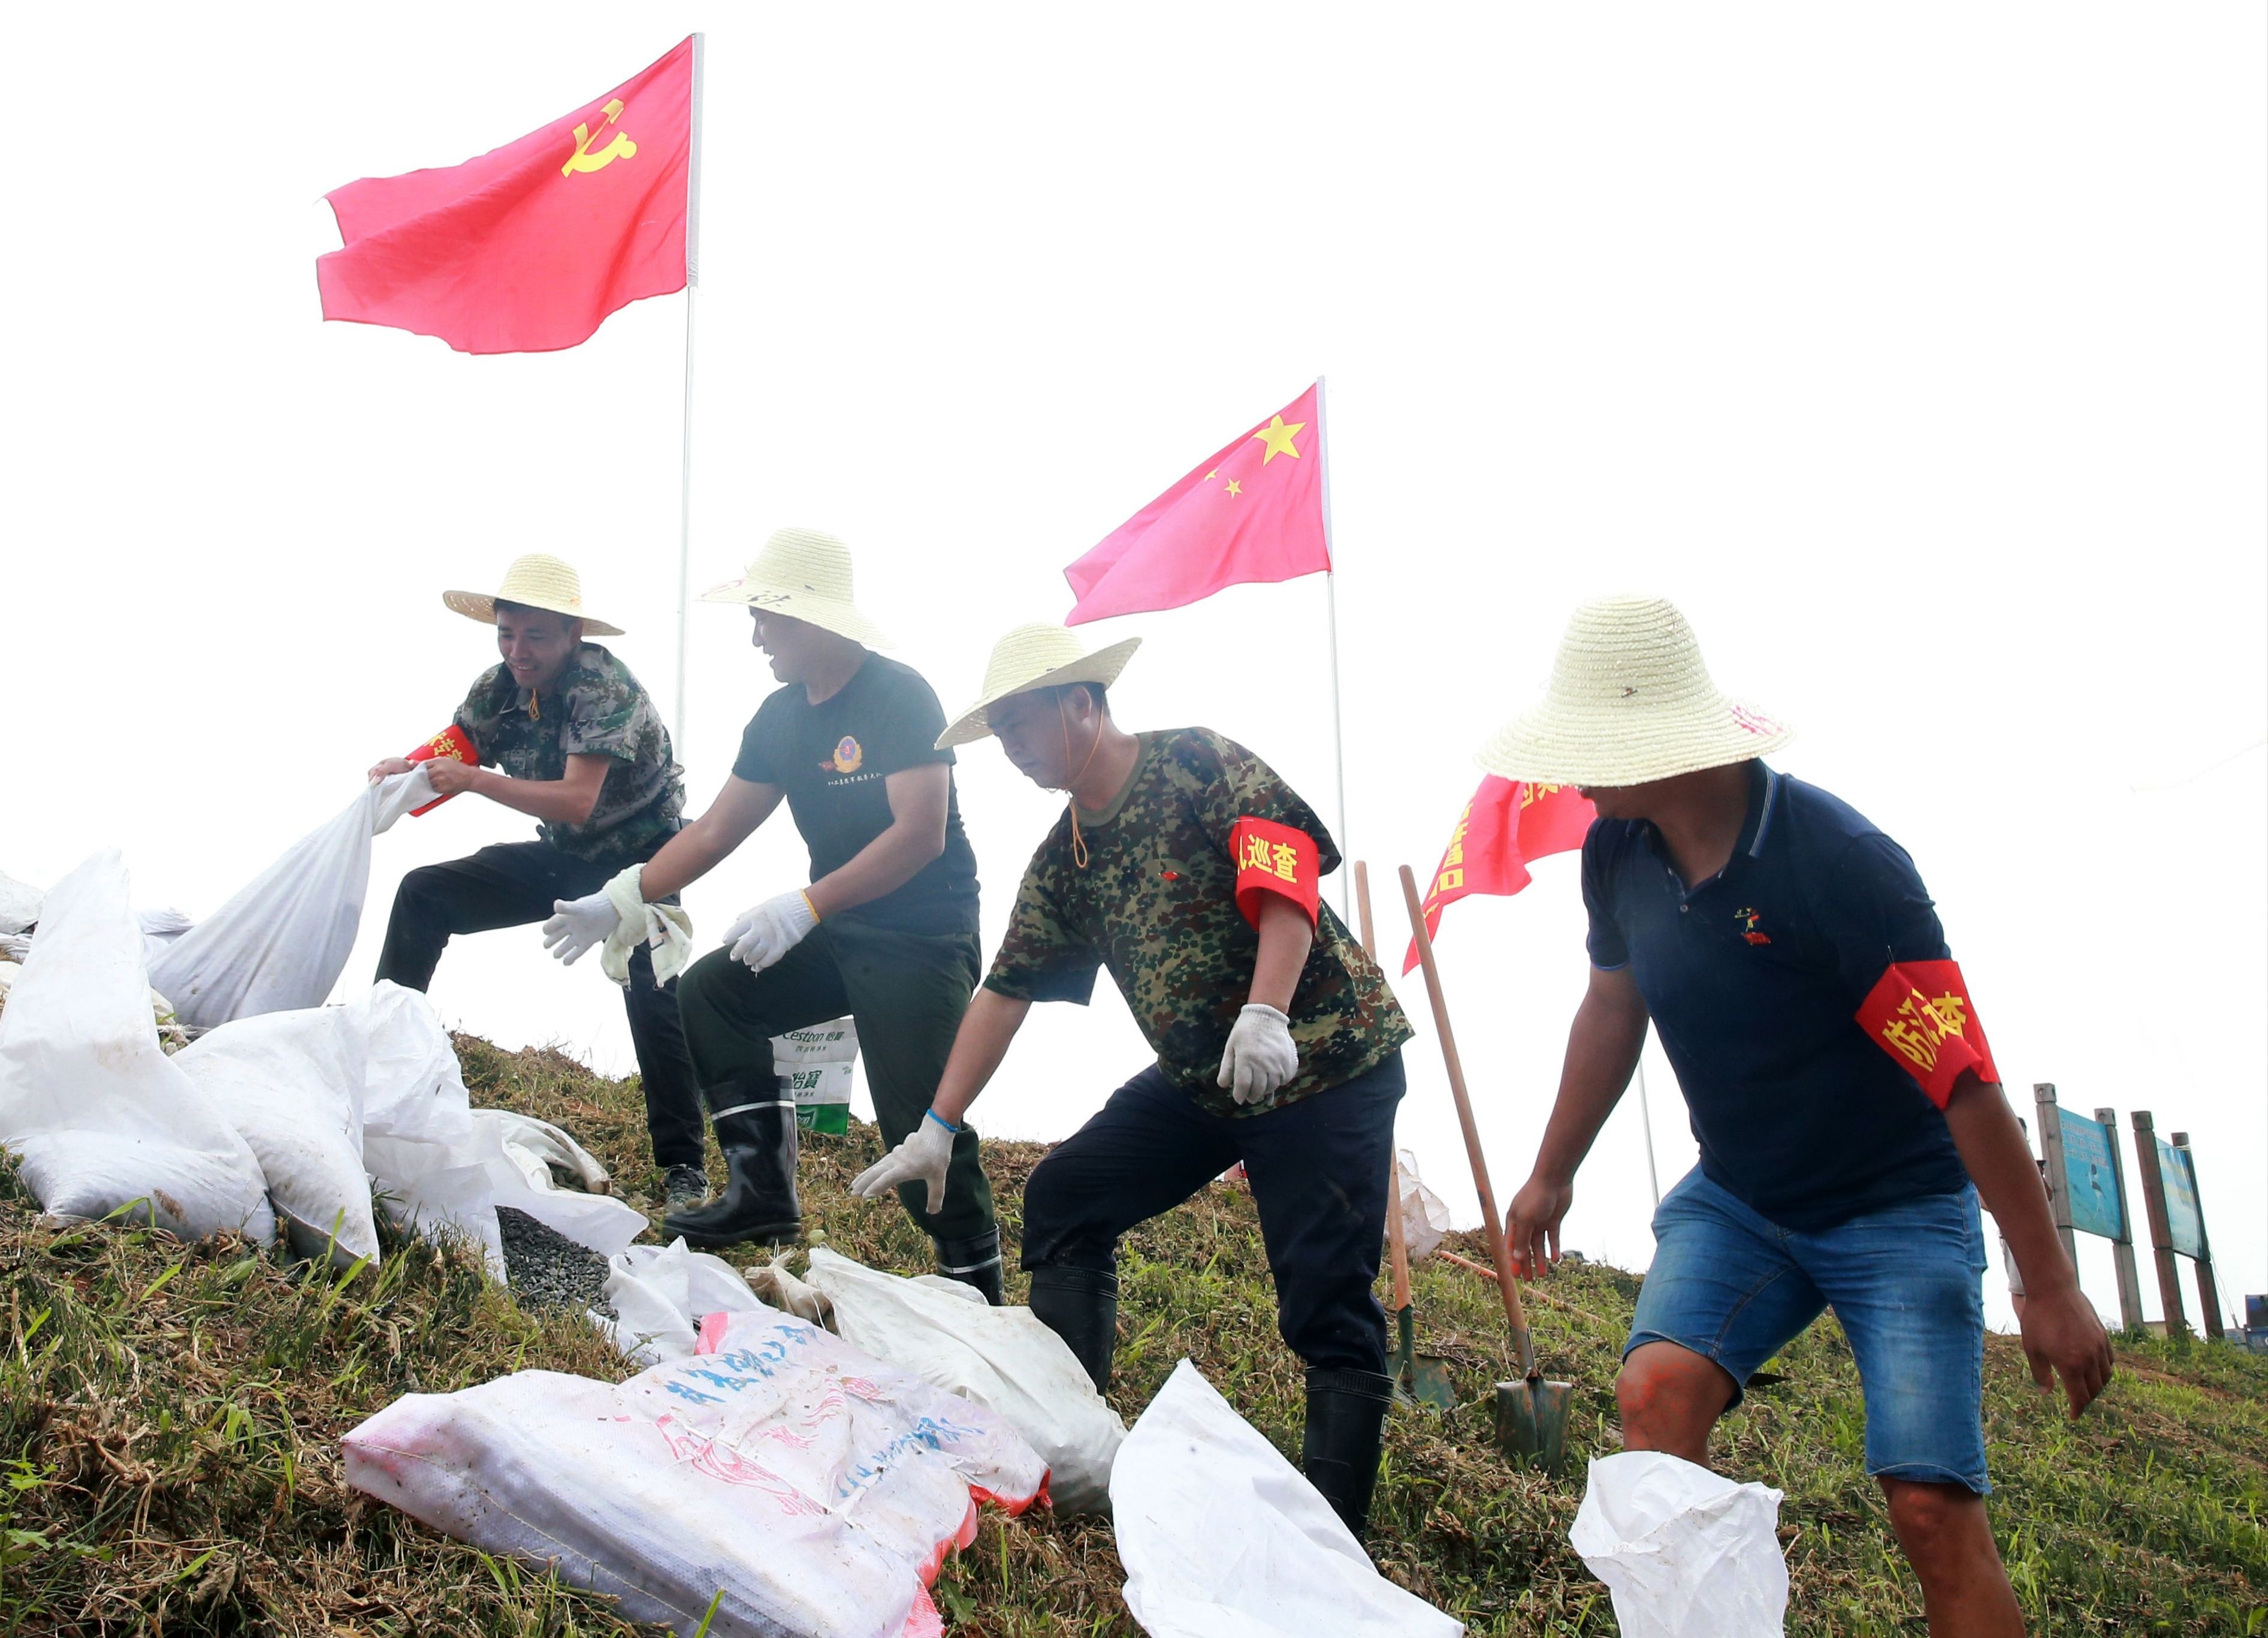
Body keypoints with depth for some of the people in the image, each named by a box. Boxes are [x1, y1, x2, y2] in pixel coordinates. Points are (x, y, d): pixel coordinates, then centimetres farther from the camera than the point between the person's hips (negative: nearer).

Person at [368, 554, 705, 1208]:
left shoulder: (604, 684, -27)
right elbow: (449, 752, -4)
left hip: (637, 856, -7)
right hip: (560, 858, 7)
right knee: (423, 895, -1)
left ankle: (683, 1166, -21)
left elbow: (577, 801, -34)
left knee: (651, 988, -27)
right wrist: (402, 771, -26)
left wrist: (472, 779, -35)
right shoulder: (498, 687, -6)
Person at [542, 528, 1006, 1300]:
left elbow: (921, 834, -26)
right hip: (836, 931, 8)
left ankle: (977, 1291, 2)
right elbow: (714, 832, 10)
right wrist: (620, 901, 4)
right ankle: (764, 1190, 4)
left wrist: (805, 905, -32)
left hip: (922, 938, -8)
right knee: (708, 991, 3)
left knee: (921, 1127, -13)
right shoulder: (780, 716, 7)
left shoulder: (899, 696, -16)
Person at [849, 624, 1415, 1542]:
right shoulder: (1061, 863, 8)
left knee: (1325, 1303, -8)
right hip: (1200, 1079, 8)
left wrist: (1264, 1015, -36)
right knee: (1061, 1198, 5)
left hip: (1325, 1059, -8)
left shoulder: (1196, 764, -12)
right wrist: (936, 1131, 9)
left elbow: (1288, 877, -24)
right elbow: (1005, 992, 10)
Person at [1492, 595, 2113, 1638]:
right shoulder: (1618, 851, -7)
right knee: (1656, 1389, -20)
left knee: (1933, 1506, -12)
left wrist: (2050, 1286, -17)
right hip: (1737, 1199, 5)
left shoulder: (1840, 864, -26)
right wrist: (1552, 1175, 20)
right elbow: (1612, 1011, 11)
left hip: (1898, 1210, -4)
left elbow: (1964, 1079, -22)